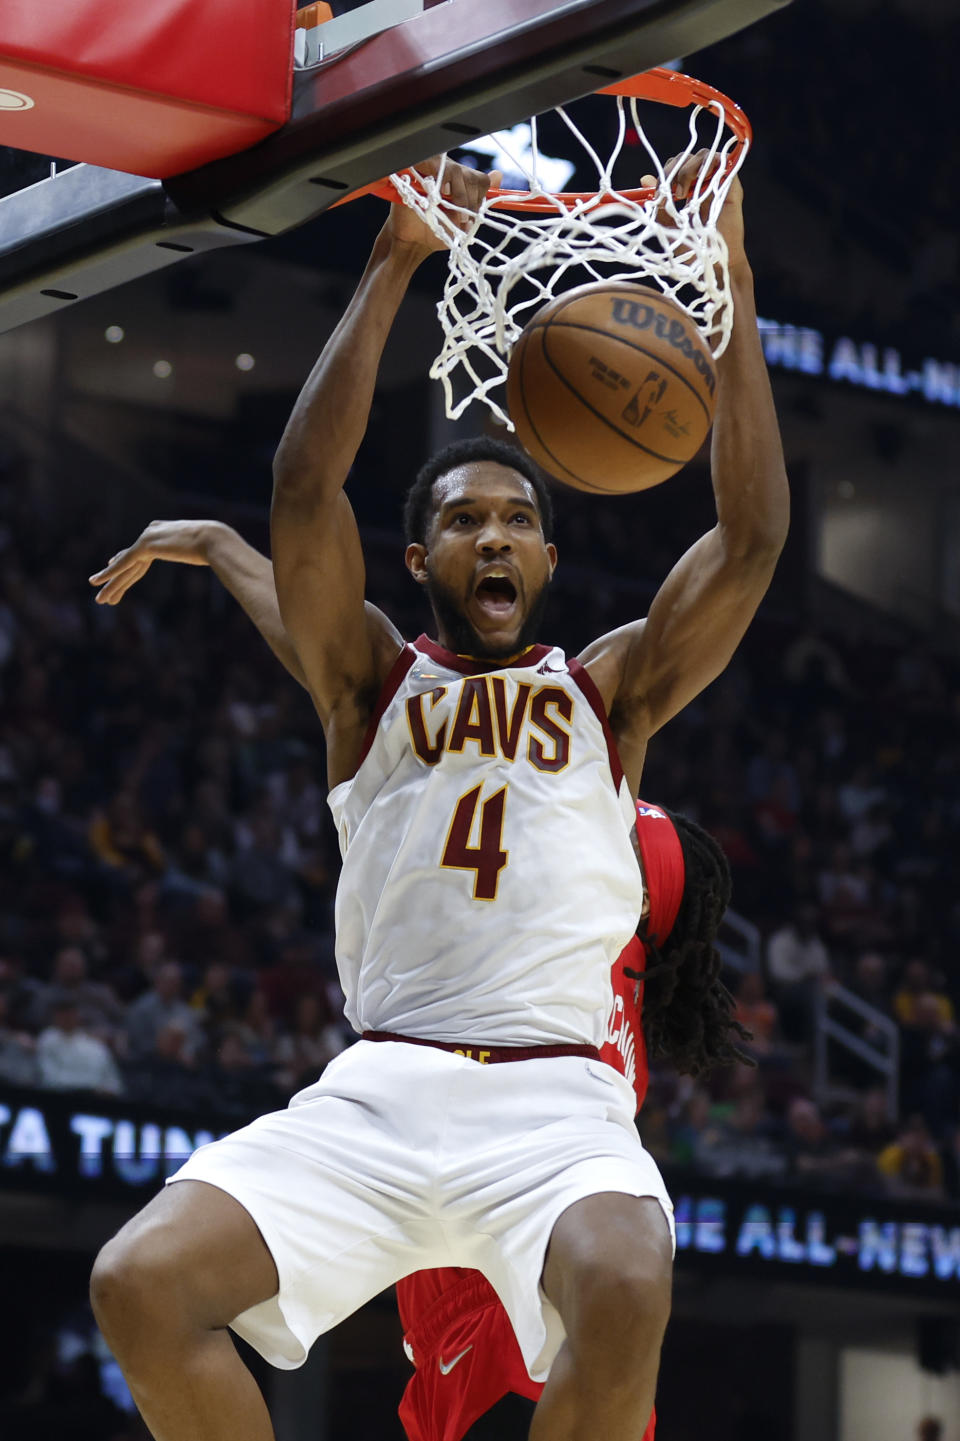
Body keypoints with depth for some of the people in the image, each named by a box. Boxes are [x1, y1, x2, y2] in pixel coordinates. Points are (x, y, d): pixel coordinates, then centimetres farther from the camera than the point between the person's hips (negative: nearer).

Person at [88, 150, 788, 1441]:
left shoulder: (609, 691, 17)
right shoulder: (372, 685, 16)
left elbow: (752, 530, 5)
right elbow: (305, 487, 1)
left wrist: (731, 285, 1)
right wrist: (394, 268, -2)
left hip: (558, 1102, -1)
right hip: (379, 1091, 1)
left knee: (624, 1295, -35)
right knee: (139, 1286, -21)